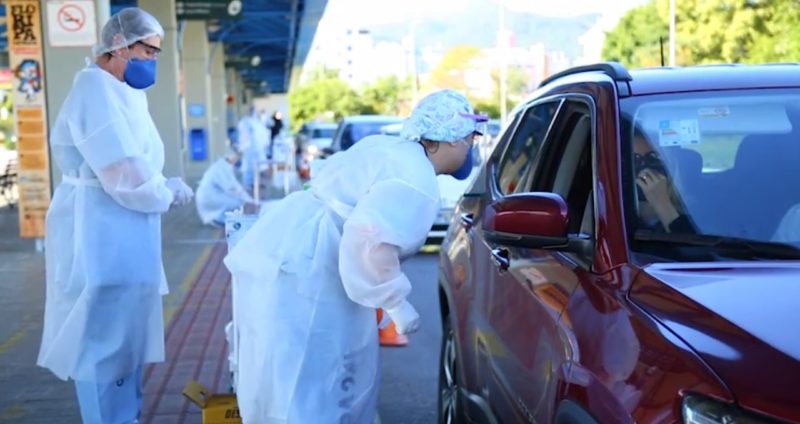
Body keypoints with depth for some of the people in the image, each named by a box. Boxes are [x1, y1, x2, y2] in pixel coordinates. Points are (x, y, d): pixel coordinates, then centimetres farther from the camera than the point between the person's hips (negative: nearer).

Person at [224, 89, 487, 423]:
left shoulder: (388, 148, 15)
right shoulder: (416, 180, -16)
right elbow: (370, 237, -30)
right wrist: (396, 304, -18)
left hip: (289, 249, 10)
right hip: (294, 271, -10)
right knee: (299, 388, -7)